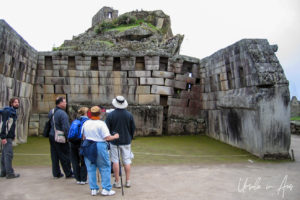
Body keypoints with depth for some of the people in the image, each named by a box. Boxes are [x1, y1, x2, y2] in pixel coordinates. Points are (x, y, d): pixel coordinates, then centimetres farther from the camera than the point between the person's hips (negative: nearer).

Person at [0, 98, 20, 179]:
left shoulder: (13, 111, 17)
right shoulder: (8, 111, -12)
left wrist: (13, 135, 17)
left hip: (9, 136, 9)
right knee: (9, 154, -8)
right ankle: (9, 173, -5)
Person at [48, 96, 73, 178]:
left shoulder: (51, 112, 10)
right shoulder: (62, 113, -18)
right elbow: (66, 128, -21)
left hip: (51, 136, 8)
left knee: (55, 156, 14)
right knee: (65, 157, 2)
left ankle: (56, 173, 22)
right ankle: (68, 173, 11)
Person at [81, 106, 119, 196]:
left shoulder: (86, 123, 3)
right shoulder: (101, 124, -14)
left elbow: (83, 136, 14)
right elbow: (107, 138, -16)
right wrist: (115, 136, 1)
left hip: (87, 147, 6)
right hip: (99, 146, -5)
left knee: (91, 169, 13)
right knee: (105, 168, 6)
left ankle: (93, 189, 20)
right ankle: (106, 189, 8)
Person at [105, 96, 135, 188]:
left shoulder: (110, 115, -8)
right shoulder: (129, 115, -2)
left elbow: (107, 129, -4)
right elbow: (133, 128, 4)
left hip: (114, 141, -1)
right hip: (126, 141, 2)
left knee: (115, 161, 6)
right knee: (127, 161, 9)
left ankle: (117, 182, 11)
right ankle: (128, 181, 13)